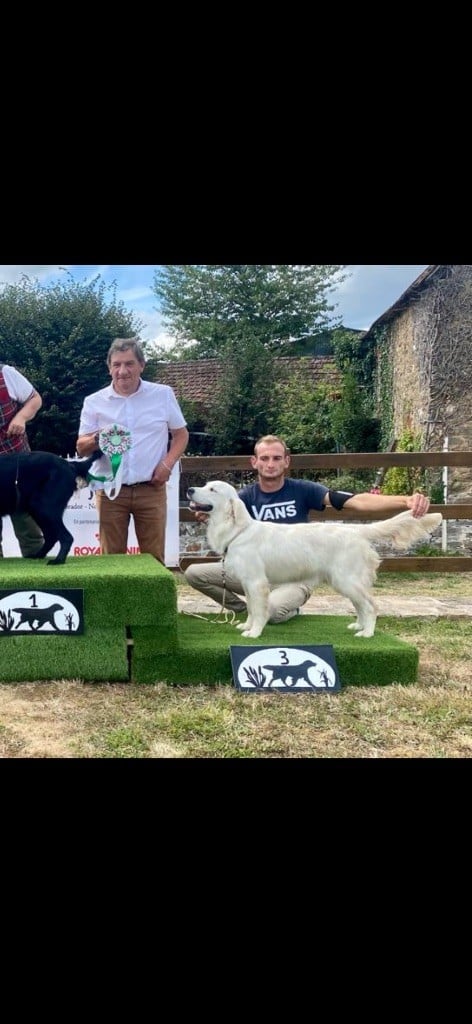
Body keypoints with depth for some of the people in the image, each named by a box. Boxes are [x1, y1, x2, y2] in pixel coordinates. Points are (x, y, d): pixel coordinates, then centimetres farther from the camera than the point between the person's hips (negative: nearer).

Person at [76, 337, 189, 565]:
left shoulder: (163, 395, 5)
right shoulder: (94, 402, 4)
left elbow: (181, 434, 11)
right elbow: (81, 448, 5)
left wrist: (167, 464, -5)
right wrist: (97, 439, -17)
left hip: (151, 489, 0)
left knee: (154, 558, 3)